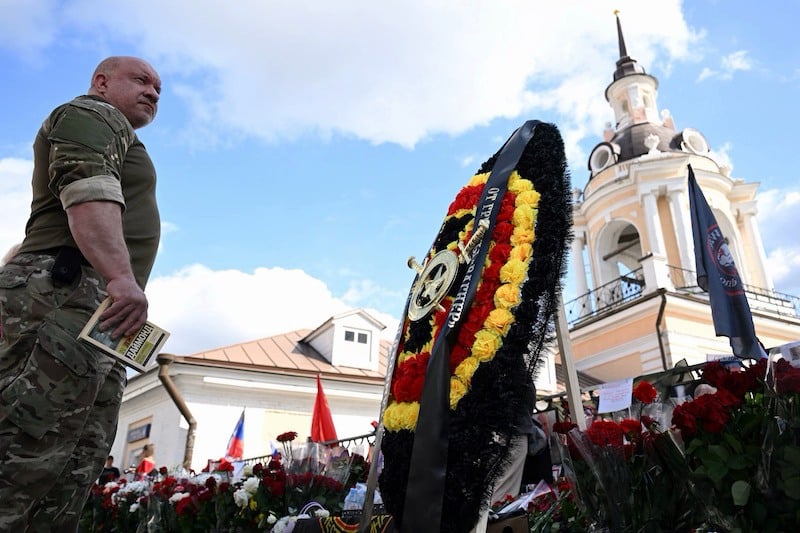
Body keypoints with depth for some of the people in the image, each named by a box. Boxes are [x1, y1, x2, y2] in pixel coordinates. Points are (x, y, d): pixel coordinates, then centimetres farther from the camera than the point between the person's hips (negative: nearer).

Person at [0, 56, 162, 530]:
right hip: (67, 289, -10)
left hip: (100, 314, 10)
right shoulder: (93, 114, 7)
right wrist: (122, 276, -28)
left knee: (68, 483, 2)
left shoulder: (114, 138, 36)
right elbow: (88, 191, -14)